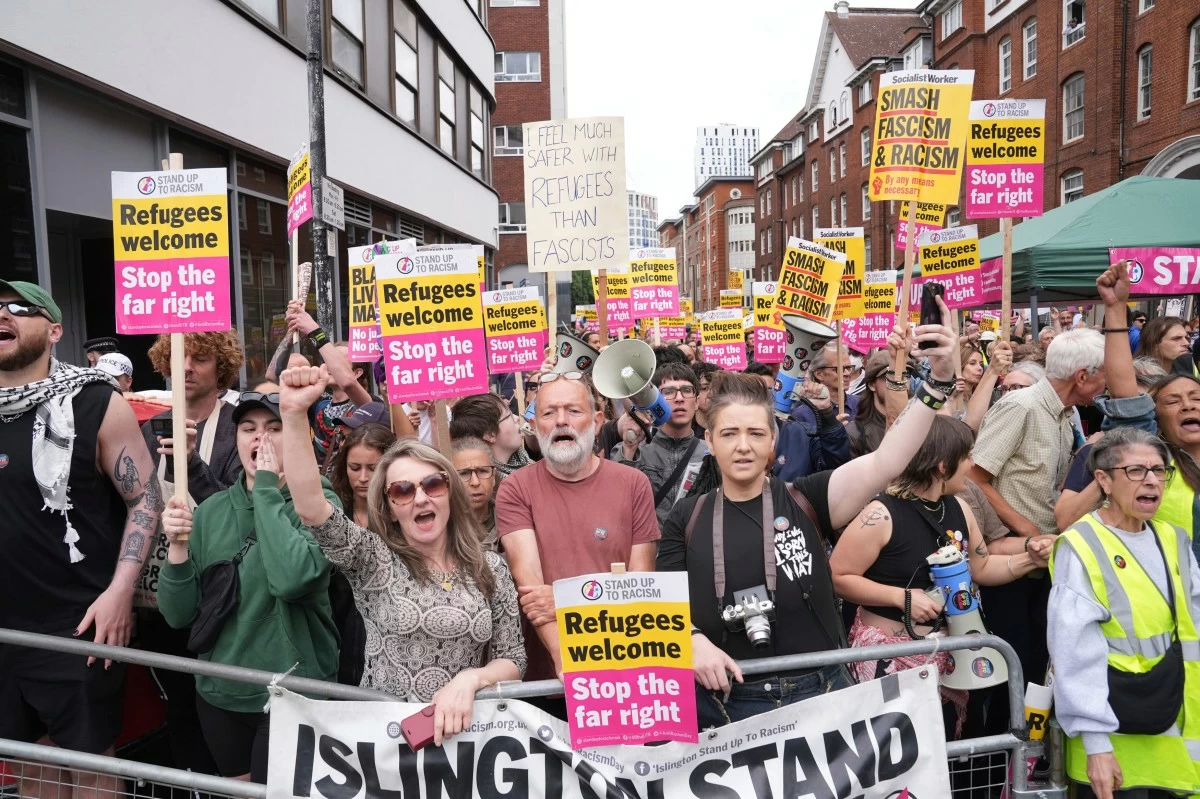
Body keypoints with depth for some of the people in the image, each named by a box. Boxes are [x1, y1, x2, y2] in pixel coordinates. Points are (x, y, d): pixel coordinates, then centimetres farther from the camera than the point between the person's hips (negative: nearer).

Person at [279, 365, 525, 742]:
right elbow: (311, 508, -16)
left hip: (462, 730, 2)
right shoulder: (373, 561, -1)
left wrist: (470, 679, -15)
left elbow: (512, 659, 6)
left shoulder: (491, 569, 4)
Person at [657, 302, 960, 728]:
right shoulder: (687, 518, 2)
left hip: (817, 694, 0)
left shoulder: (805, 501, -4)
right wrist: (694, 640, -16)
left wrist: (938, 379, -24)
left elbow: (886, 462, -16)